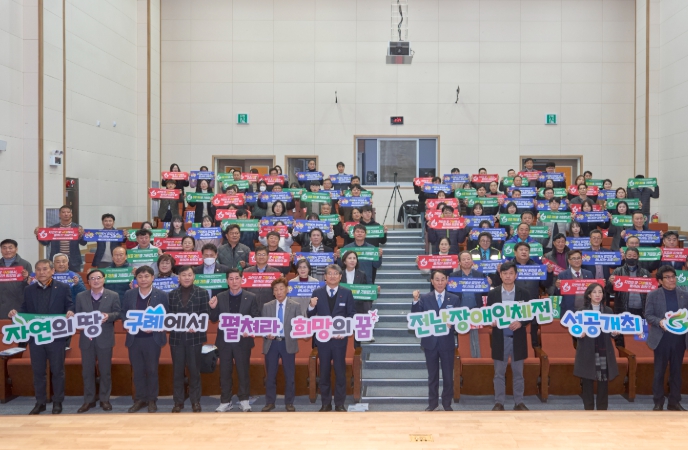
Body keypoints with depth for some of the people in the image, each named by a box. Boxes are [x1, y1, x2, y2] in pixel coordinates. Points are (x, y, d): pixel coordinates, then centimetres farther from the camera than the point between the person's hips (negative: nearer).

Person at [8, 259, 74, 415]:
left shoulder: (63, 288, -1)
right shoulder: (29, 290, 8)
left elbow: (70, 306, -2)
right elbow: (25, 310, 8)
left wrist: (70, 312, -24)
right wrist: (15, 313, -12)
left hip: (56, 337, -3)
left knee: (57, 371, 6)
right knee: (37, 371, 10)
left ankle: (57, 402, 17)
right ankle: (40, 402, 22)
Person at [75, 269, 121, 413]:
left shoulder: (113, 296, 1)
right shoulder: (81, 297, 6)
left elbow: (118, 313, -1)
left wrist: (108, 316, -21)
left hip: (105, 339, -2)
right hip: (87, 338, 2)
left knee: (105, 370, 6)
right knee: (87, 371, 7)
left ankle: (105, 399, 18)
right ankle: (89, 400, 18)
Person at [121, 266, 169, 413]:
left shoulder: (161, 295, -3)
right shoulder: (129, 294, 5)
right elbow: (123, 313, 11)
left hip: (152, 339, -2)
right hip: (134, 338, 3)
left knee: (152, 370, 6)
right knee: (137, 370, 10)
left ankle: (152, 400, 18)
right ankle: (140, 399, 22)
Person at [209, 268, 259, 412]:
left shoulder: (251, 297, -2)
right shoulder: (220, 297, 3)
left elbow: (256, 319, -2)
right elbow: (214, 319, 4)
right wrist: (213, 308, -15)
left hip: (243, 340, -1)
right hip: (224, 340, 2)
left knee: (243, 371, 7)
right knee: (225, 372, 8)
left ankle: (244, 400, 20)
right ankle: (225, 401, 19)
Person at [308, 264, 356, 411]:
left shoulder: (347, 293, 2)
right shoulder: (317, 293, 3)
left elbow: (352, 315, 0)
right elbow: (311, 316, 1)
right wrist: (311, 306, -19)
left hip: (340, 338, -1)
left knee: (340, 371, 5)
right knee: (324, 372, 9)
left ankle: (339, 404, 16)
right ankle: (325, 403, 19)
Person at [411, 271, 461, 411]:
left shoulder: (455, 299, 1)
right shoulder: (424, 298, 1)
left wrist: (452, 325, -19)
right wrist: (415, 301, -21)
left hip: (447, 342, 0)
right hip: (430, 342, 0)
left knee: (448, 375, 8)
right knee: (432, 375, 12)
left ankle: (447, 403, 21)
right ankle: (432, 403, 23)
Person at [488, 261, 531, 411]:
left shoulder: (524, 293, 1)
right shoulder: (493, 294, 2)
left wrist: (520, 323, -16)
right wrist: (492, 322, -16)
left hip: (518, 338, 0)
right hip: (500, 339, 0)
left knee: (518, 373, 9)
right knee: (499, 373, 6)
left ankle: (519, 402, 19)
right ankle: (499, 403, 15)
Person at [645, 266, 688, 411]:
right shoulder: (653, 295, -1)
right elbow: (648, 315, -4)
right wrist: (659, 321, -21)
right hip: (662, 339, -3)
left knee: (676, 371, 11)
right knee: (659, 372, 5)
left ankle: (674, 402, 21)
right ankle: (658, 403, 13)